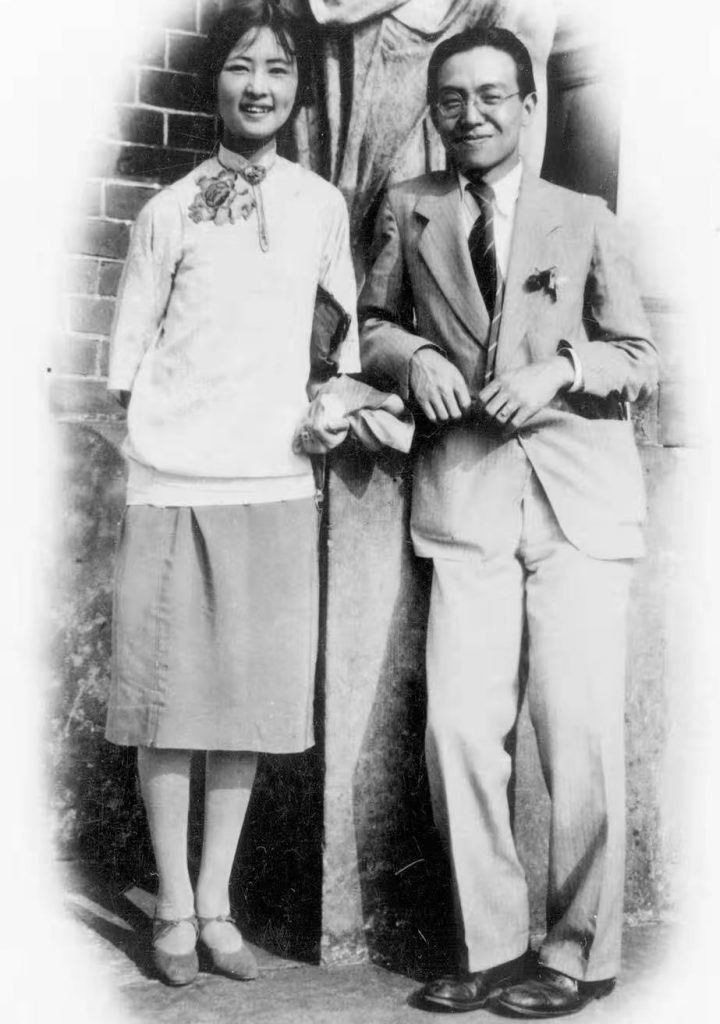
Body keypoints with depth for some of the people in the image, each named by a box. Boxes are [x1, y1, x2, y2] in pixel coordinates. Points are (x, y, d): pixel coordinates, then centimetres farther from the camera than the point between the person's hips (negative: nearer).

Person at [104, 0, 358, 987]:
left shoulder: (323, 207, 10)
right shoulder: (170, 212, 4)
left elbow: (346, 329, 19)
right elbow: (128, 354, 6)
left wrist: (339, 406, 2)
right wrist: (146, 441, -4)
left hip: (276, 484, 2)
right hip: (171, 483, -2)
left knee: (252, 697, 5)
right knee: (169, 697, 0)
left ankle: (218, 902, 18)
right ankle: (174, 908, 13)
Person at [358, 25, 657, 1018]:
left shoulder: (585, 220, 11)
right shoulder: (408, 210, 14)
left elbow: (641, 358, 11)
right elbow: (371, 322, 21)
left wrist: (561, 367, -8)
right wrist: (413, 356, -1)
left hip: (578, 497, -1)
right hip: (467, 498, 1)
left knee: (580, 729, -5)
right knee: (458, 727, -6)